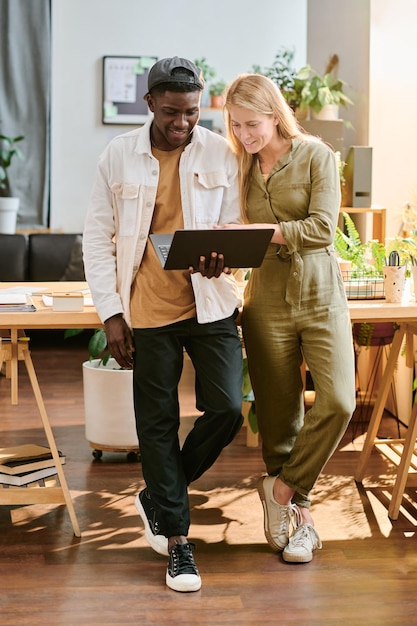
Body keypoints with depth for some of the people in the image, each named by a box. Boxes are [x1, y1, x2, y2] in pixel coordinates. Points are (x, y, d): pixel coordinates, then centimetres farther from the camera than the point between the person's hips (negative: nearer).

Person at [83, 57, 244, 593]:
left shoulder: (221, 155, 0)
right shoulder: (118, 157, -1)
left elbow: (235, 228, 5)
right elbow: (97, 238, 2)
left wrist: (220, 262, -19)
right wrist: (111, 315, -4)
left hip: (209, 304, 1)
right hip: (148, 312, 0)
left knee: (226, 409, -6)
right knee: (158, 422, 5)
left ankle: (158, 495, 20)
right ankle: (177, 540, 18)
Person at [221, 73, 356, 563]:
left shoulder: (316, 156, -4)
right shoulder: (241, 168, 9)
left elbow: (322, 229, -16)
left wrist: (259, 230, -25)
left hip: (321, 297, -2)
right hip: (267, 302, 3)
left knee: (337, 401, -17)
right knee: (279, 415, 3)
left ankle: (283, 488, 4)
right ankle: (298, 514, 19)